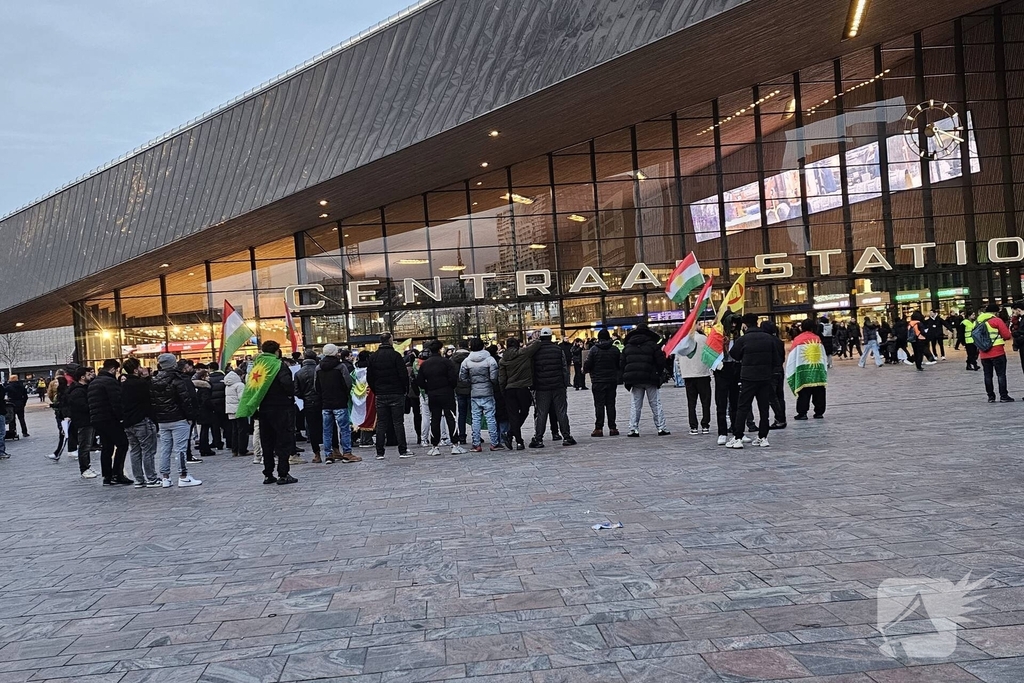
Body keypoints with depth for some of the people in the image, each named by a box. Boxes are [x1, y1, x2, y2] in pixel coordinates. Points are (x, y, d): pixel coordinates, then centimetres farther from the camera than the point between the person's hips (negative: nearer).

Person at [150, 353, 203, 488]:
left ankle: (165, 477, 14)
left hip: (161, 421, 6)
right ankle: (183, 477, -4)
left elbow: (151, 402, 11)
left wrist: (155, 421, 15)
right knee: (180, 448, -4)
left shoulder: (153, 381, 9)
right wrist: (191, 415, -4)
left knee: (164, 449, 10)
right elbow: (187, 399, -14)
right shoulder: (178, 380, -11)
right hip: (178, 420, -6)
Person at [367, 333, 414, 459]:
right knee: (398, 422, -1)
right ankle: (403, 451, 0)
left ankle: (380, 453, 6)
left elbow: (369, 377, 8)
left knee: (381, 424, 6)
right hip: (396, 394, -4)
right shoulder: (395, 355, -9)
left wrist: (376, 391, 15)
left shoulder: (373, 357, 5)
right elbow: (403, 374, -12)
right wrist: (405, 390, 0)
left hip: (380, 395, 4)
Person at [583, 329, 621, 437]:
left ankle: (599, 428, -3)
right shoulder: (615, 349, 2)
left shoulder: (594, 349, -7)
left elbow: (587, 365, -9)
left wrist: (584, 370, 11)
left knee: (599, 404, 0)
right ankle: (612, 428, 7)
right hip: (612, 381, 3)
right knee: (611, 404, 8)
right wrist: (619, 378, 19)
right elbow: (620, 365, 5)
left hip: (598, 381, -3)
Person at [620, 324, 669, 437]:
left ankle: (633, 429, 2)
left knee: (635, 405, 8)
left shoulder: (627, 347, 10)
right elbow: (660, 361, -5)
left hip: (634, 380, 3)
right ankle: (662, 428, 3)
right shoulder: (653, 345, -2)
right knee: (656, 404, 4)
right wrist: (658, 374, 9)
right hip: (650, 379, -3)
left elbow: (622, 364, 9)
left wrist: (626, 379, 13)